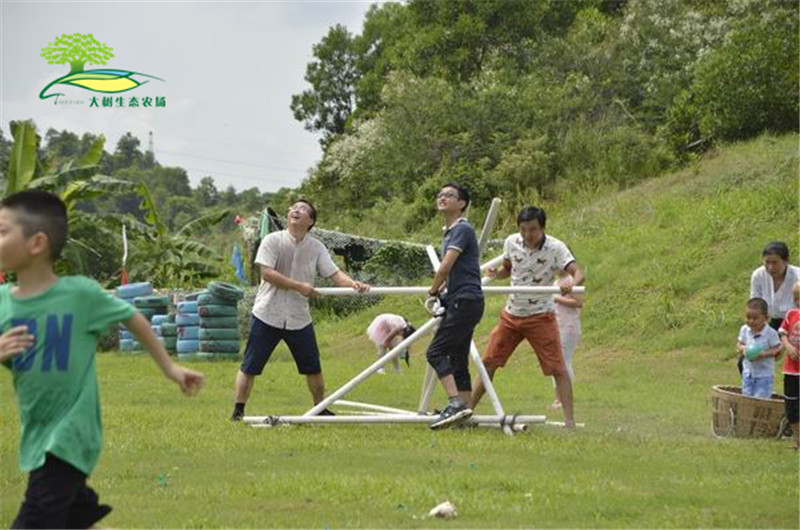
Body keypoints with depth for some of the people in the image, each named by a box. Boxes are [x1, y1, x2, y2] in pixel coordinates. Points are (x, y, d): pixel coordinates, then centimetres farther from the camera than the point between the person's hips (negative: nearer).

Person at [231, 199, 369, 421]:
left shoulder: (316, 247, 4)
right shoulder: (272, 241, -6)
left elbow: (334, 273, -4)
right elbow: (267, 273, -16)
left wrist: (353, 283, -25)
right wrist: (299, 286, -20)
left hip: (299, 318, 3)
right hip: (268, 314, -3)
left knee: (313, 368, 9)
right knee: (250, 367, -2)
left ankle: (321, 409, 25)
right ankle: (238, 411, 6)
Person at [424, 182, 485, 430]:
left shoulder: (463, 229, -10)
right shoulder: (449, 232, 19)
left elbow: (446, 267, -15)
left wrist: (433, 291, 0)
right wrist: (440, 295, 14)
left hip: (465, 300, -10)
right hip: (460, 302, 10)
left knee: (436, 352, -14)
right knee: (458, 359, 8)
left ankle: (455, 404, -21)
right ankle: (464, 411, 8)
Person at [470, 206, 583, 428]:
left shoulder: (555, 248, -16)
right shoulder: (511, 242, -3)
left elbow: (578, 273, -27)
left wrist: (571, 283, -50)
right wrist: (495, 274, -8)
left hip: (541, 316, -4)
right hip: (511, 315, 4)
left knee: (558, 368, -7)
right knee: (489, 362, 8)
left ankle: (569, 419, -5)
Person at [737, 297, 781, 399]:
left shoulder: (770, 333, -18)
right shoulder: (745, 330, -3)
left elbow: (777, 349, -13)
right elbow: (739, 344, 8)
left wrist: (764, 354, -28)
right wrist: (742, 348, -16)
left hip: (764, 373, -5)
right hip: (748, 371, 5)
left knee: (760, 397, -4)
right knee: (746, 395, 12)